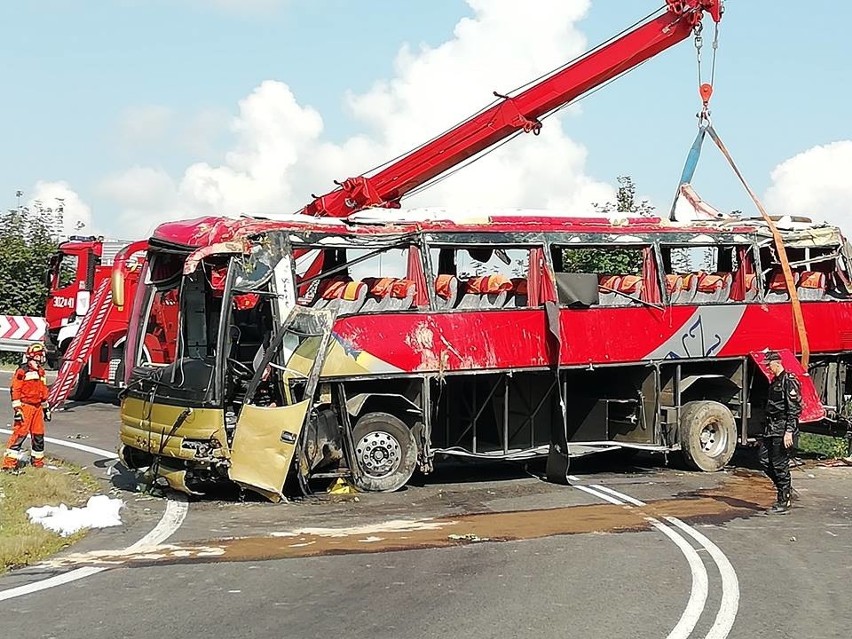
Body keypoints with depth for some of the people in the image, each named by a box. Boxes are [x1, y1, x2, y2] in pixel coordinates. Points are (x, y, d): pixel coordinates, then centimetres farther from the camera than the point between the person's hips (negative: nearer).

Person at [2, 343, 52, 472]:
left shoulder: (41, 371, 16)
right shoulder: (22, 371, -9)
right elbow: (15, 390, -12)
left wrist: (46, 408, 25)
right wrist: (17, 409, -17)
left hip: (37, 407, 7)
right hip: (25, 407, -7)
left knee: (38, 434, 10)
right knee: (20, 433, -12)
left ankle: (38, 461, 22)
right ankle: (9, 462, -12)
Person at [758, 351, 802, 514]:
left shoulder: (789, 381, -13)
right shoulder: (774, 382, 17)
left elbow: (794, 409, -18)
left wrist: (789, 432, -22)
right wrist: (766, 430, 23)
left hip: (782, 431, -10)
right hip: (770, 430, 10)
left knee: (780, 465, -5)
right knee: (765, 461, 8)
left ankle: (784, 502, 3)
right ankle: (786, 490, 21)